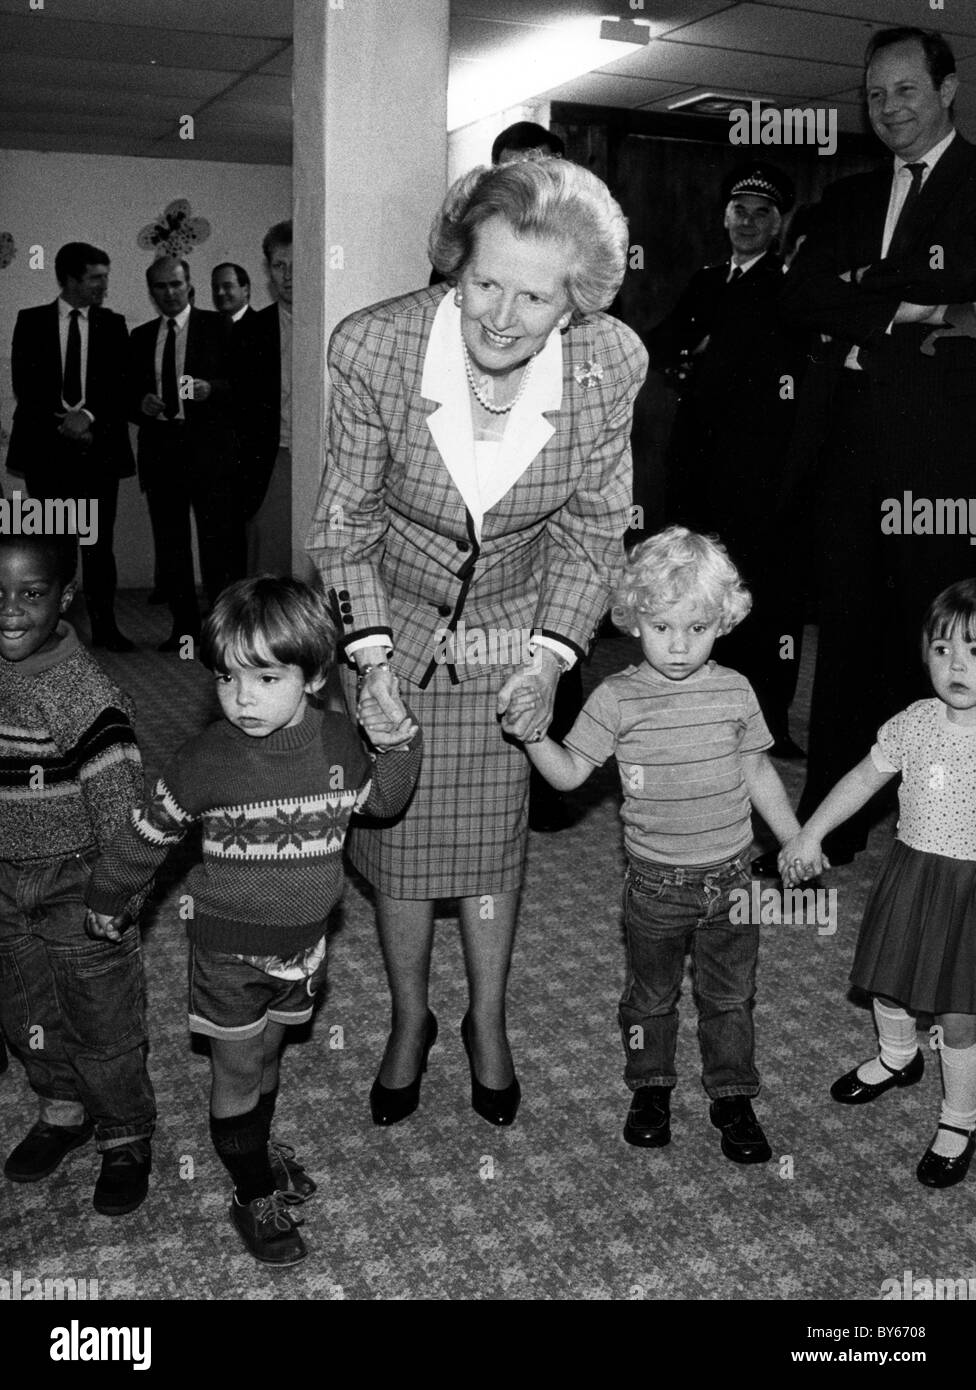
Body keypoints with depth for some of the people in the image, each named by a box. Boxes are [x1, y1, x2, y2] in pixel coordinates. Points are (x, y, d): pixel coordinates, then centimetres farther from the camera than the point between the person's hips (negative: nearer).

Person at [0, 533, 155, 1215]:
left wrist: (118, 895, -18)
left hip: (79, 885, -6)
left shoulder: (87, 695, -23)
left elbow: (118, 801, -20)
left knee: (104, 1023, 8)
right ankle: (63, 1110, 45)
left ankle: (127, 1137, 30)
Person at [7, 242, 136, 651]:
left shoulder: (113, 324, 10)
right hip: (46, 445, -1)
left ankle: (104, 627, 4)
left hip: (97, 444, 1)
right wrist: (59, 422, -11)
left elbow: (120, 383, 2)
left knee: (99, 541, 0)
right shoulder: (31, 321, 7)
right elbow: (24, 383, 1)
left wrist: (88, 415, -13)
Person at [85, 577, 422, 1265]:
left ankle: (259, 1149, 48)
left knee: (268, 1055, 23)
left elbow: (380, 802, 7)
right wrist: (107, 900, 6)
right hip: (228, 947, -3)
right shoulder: (207, 759, -21)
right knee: (237, 1073, 10)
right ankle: (254, 1197, 29)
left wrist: (400, 746, -10)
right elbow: (149, 833, -6)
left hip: (303, 939, 3)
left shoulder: (340, 741, -12)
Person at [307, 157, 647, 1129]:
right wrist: (370, 659, -19)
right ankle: (409, 1020, 35)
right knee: (398, 830, 10)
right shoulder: (371, 347, -25)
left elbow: (593, 526, -6)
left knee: (493, 832, 9)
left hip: (516, 627, 0)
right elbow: (346, 521, -12)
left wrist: (550, 657, -13)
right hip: (393, 621, 0)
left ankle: (487, 1023, 34)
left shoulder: (610, 365, -22)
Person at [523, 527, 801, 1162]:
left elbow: (758, 772, 7)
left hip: (731, 876, 2)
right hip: (656, 882, -1)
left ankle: (733, 1096, 34)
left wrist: (797, 843, 11)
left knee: (730, 994, 16)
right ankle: (651, 1086, 39)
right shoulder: (617, 698, -12)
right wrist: (532, 732, -28)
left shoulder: (735, 690, -5)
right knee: (651, 994, 17)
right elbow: (570, 772, -11)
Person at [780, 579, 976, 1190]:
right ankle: (898, 1057, 52)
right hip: (911, 871, 4)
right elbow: (864, 779, 7)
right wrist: (810, 835, 8)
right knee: (889, 985, 21)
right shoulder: (915, 723, -5)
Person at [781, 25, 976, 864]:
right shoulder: (849, 199, 20)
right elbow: (801, 297, 4)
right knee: (846, 634, 7)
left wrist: (860, 291, -10)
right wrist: (900, 308, -9)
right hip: (852, 447, 5)